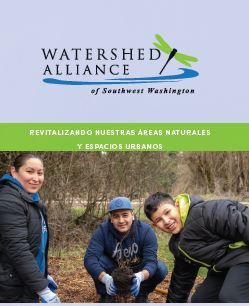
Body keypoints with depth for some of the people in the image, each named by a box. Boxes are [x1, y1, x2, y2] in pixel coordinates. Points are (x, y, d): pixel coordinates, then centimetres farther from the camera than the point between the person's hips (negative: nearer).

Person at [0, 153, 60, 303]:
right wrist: (43, 289, -24)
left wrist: (44, 275, 19)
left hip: (28, 286, 9)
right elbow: (18, 250, -25)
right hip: (15, 290, -9)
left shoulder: (32, 200, 12)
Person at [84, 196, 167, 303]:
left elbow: (151, 260, -33)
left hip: (138, 272, 0)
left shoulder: (146, 230, -25)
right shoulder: (102, 231, -25)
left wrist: (140, 276, -55)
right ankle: (106, 295, -3)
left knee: (161, 268, -26)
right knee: (96, 261, -29)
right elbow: (90, 257, -35)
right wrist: (105, 278, -53)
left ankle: (142, 294, 3)